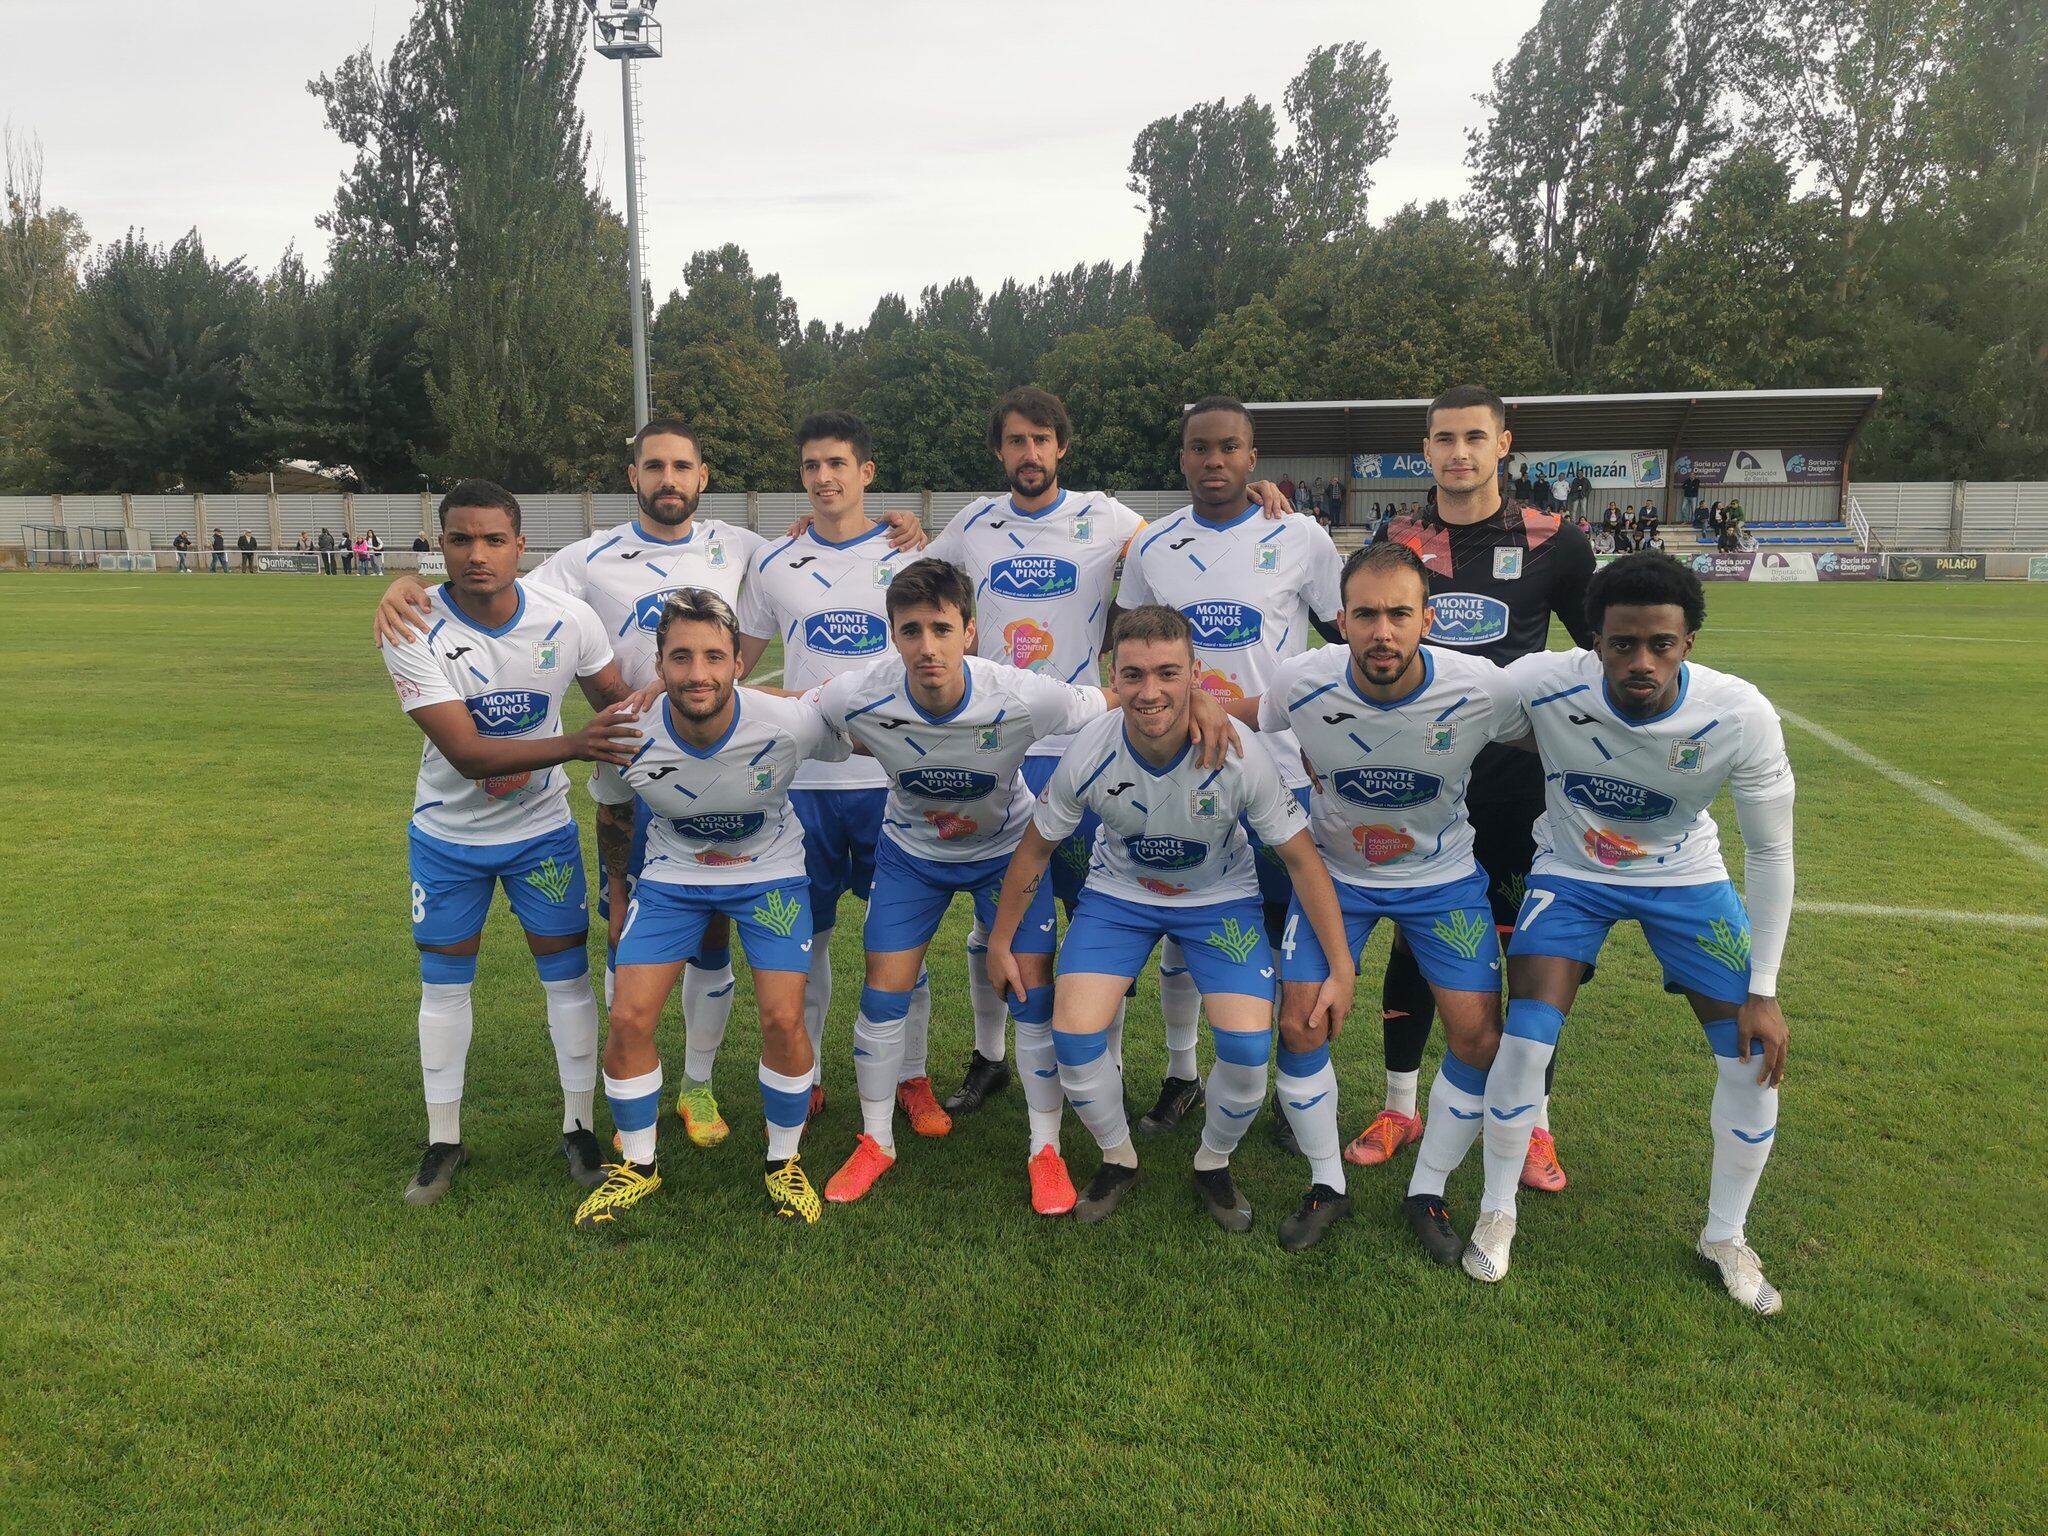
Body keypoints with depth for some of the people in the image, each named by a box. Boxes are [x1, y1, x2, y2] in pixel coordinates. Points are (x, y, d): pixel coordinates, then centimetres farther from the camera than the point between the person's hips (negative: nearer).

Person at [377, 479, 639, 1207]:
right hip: (448, 831, -1)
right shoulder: (415, 631, -23)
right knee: (443, 982, 9)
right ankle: (444, 1139, 26)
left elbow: (618, 701, 0)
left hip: (543, 826, 1)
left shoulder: (568, 619, -17)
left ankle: (579, 1127, 21)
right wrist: (575, 745, -42)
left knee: (567, 971, 3)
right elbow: (466, 752, -30)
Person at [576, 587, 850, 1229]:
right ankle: (638, 1166, 18)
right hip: (671, 875, 2)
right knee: (629, 1020, -8)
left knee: (783, 1020, -13)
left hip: (769, 873, -1)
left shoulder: (788, 724, -29)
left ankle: (784, 1163, 15)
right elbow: (613, 815, 2)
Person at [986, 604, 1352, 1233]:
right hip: (1119, 893, 1)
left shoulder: (1239, 755, -29)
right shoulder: (1089, 755, -25)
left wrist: (1340, 970, -14)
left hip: (1219, 897, -1)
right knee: (1073, 1036, -16)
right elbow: (1035, 849, -6)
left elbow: (1302, 860, -16)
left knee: (1248, 1046, -18)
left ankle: (1214, 1164, 15)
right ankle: (1118, 1159, 15)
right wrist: (1001, 943, 3)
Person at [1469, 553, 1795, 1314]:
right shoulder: (1544, 684, -33)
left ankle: (1725, 1236, 22)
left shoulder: (1741, 717, -28)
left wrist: (1764, 991, -11)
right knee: (1526, 1038, -15)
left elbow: (1770, 852, -14)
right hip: (1572, 870, -1)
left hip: (1686, 877, 2)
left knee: (1755, 1054, -4)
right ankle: (1496, 1213, 12)